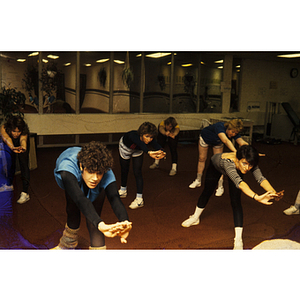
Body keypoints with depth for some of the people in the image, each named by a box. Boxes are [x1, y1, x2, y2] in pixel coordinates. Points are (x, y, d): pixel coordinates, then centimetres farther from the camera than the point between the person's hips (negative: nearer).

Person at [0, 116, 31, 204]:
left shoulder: (24, 131, -38)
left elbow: (23, 139, -58)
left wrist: (23, 147, -82)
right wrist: (12, 148, -77)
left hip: (21, 144, -2)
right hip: (10, 145, 2)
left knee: (24, 165, -14)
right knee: (10, 165, 0)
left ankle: (25, 193, -17)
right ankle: (8, 187, 24)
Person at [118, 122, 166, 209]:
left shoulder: (151, 140, -37)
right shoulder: (133, 135, -47)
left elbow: (157, 146, -57)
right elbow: (140, 144, -67)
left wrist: (162, 152, -81)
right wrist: (149, 152, -87)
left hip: (138, 151, 1)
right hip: (125, 147, -1)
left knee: (137, 172, -12)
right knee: (124, 169, 17)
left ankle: (139, 199, -10)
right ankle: (123, 190, 42)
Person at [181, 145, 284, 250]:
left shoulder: (251, 164, -38)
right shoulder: (229, 161, -51)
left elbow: (260, 178, -51)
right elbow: (239, 182, -65)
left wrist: (273, 193, -70)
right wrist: (256, 197, -79)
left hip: (236, 170, 2)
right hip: (216, 165, -2)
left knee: (236, 202, -13)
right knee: (207, 192, 19)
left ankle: (238, 240, -8)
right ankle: (195, 218, 47)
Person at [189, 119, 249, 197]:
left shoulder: (235, 133, -32)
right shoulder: (220, 126, -47)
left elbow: (242, 142, -47)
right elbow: (226, 141, -63)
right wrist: (236, 152, -77)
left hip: (218, 143, 3)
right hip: (205, 138, -3)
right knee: (202, 159, 10)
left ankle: (220, 186, -1)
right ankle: (198, 181, 29)